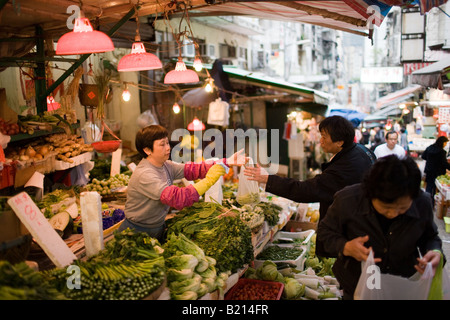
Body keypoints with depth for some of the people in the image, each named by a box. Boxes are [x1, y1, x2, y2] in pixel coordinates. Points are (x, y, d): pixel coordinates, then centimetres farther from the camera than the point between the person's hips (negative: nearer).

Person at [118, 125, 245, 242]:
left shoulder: (166, 166, -1)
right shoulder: (144, 175, -29)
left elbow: (192, 169, -8)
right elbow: (177, 198, -37)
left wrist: (226, 162, -15)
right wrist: (208, 181, -37)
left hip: (158, 227, 8)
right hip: (137, 233, -8)